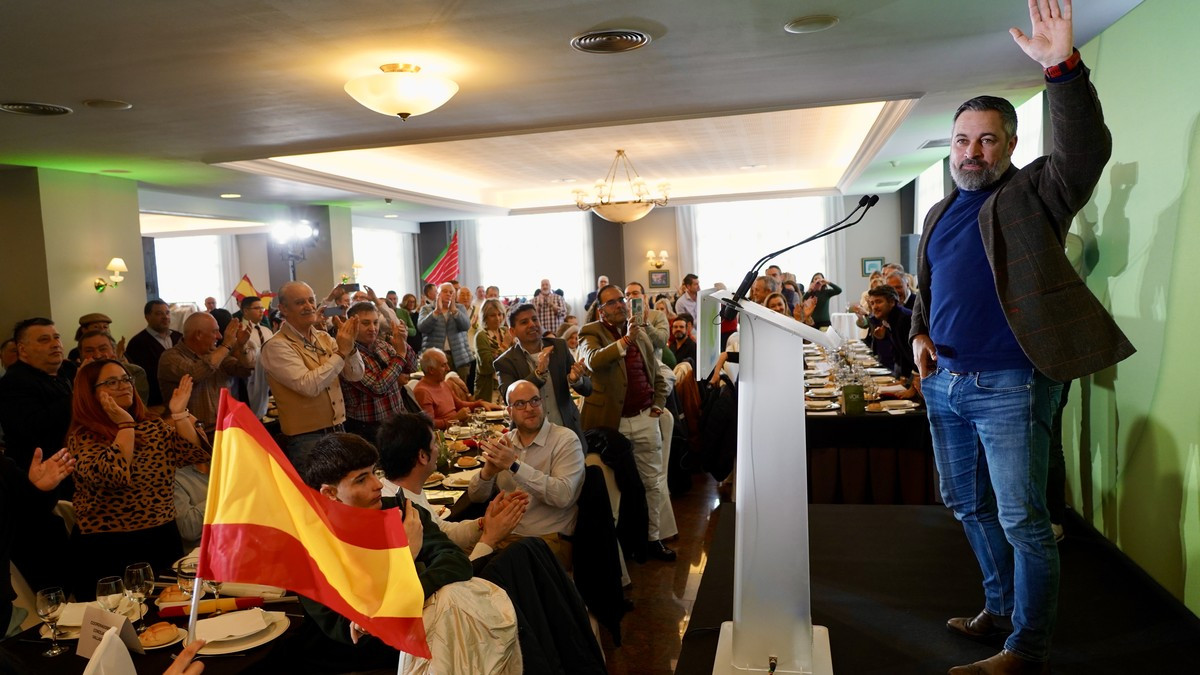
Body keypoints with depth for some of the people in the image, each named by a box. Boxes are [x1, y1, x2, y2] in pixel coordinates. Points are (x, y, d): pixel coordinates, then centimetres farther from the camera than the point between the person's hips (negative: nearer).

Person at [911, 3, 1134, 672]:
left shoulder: (1034, 195, -4)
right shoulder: (940, 213, 15)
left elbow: (1087, 149, -23)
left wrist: (1064, 67, -35)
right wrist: (920, 335, 4)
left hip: (1009, 386, -7)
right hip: (944, 385, 7)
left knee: (1022, 520, -1)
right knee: (970, 506, 18)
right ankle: (1001, 608, 36)